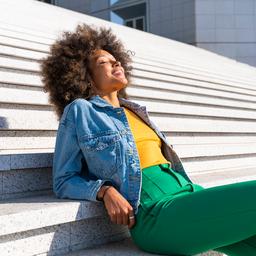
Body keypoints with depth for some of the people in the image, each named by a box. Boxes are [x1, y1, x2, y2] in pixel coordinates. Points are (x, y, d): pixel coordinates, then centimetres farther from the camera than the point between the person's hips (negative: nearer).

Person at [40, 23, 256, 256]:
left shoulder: (136, 110, 25)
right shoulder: (79, 111, 7)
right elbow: (64, 181, 6)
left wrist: (208, 200, 14)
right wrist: (104, 191, -13)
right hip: (156, 214, -7)